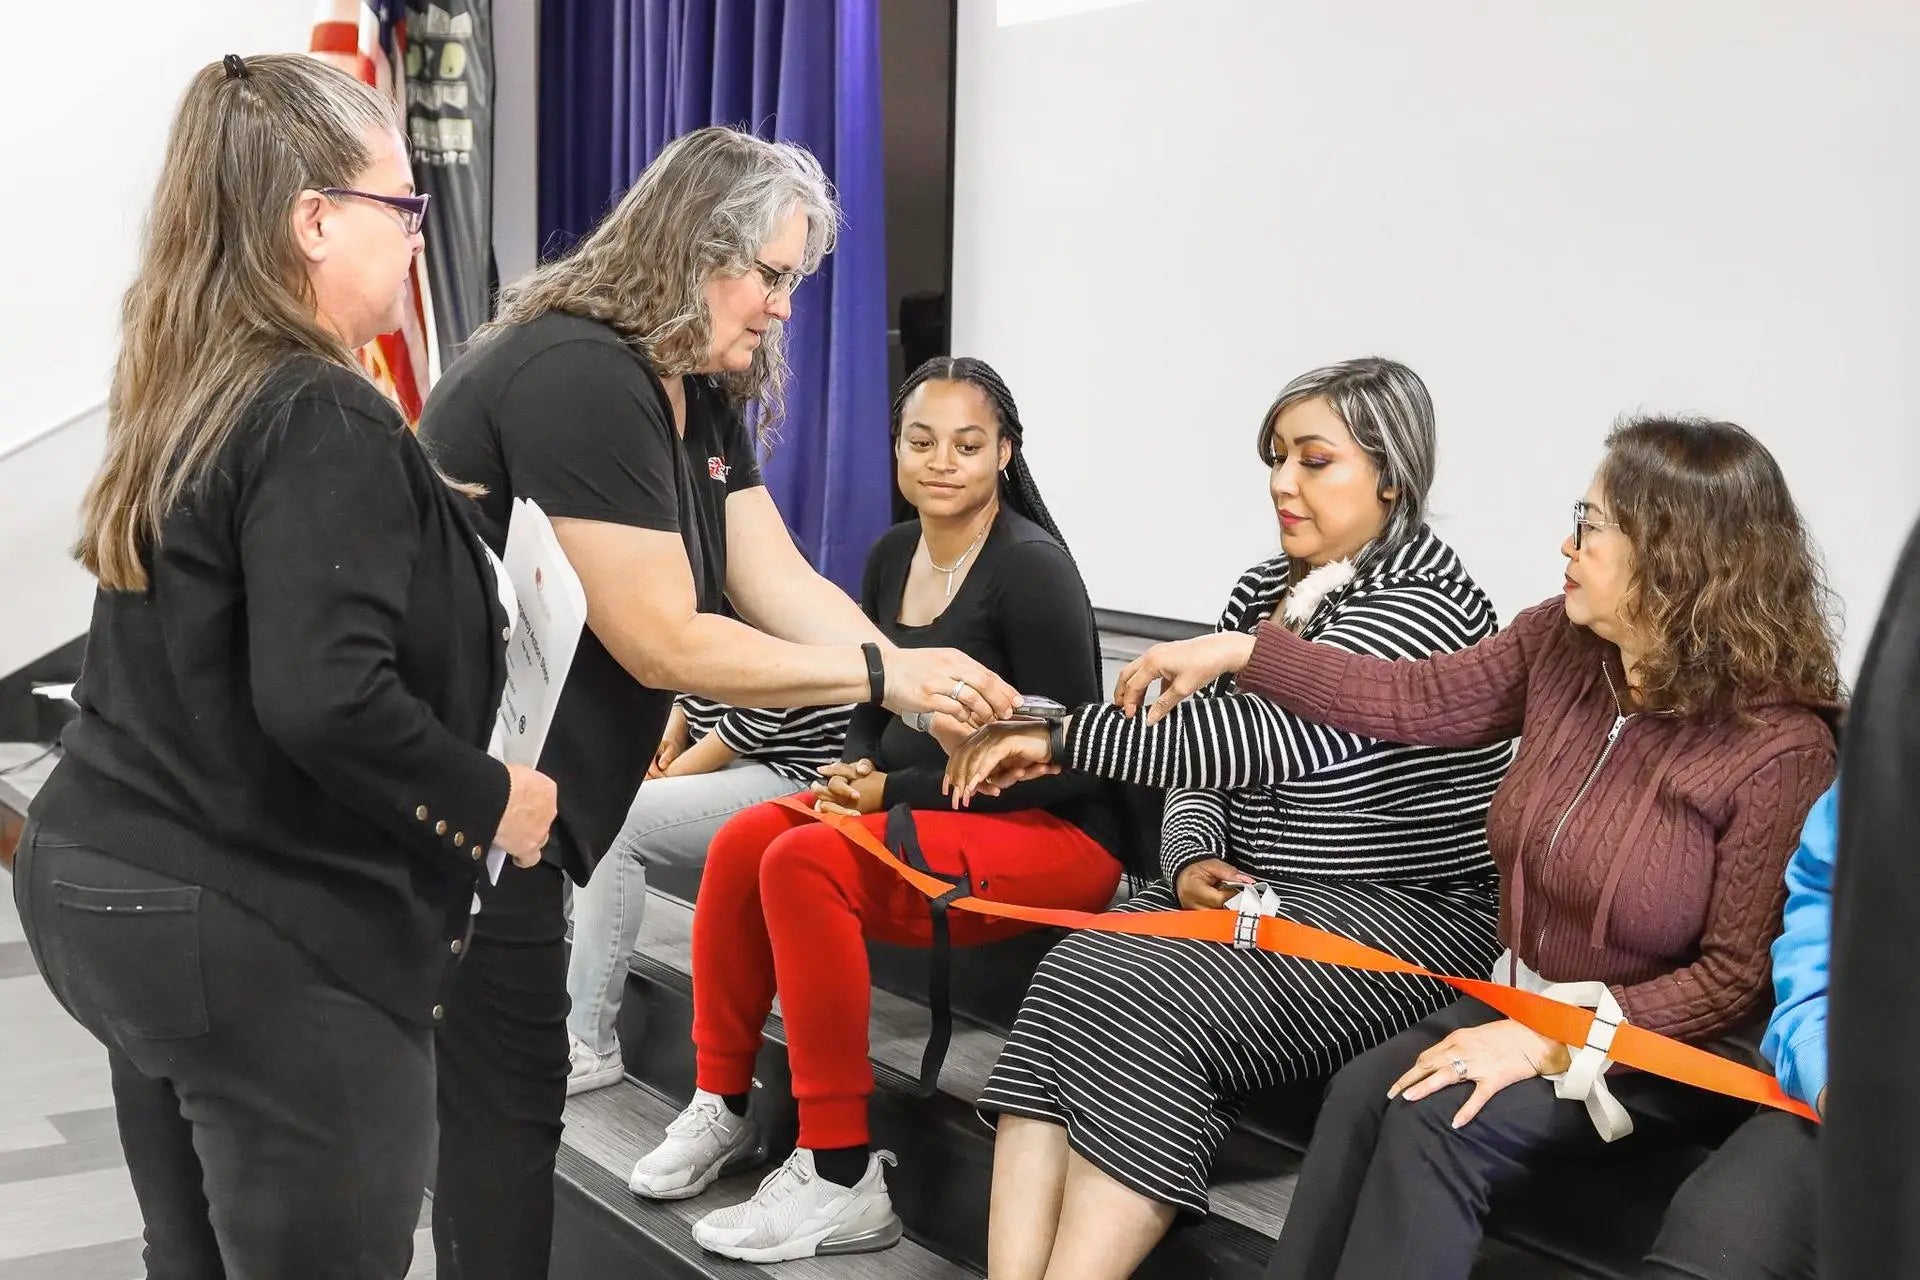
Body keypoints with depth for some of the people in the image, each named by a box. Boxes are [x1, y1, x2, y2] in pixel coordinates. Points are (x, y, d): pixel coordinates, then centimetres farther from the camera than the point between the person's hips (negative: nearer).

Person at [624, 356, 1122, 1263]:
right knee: (744, 841, -11)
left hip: (1054, 834, -8)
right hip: (928, 813, 8)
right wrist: (855, 772, -4)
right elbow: (876, 707, 20)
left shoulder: (1032, 569, -14)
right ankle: (722, 1107, 3)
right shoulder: (893, 556, 8)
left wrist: (896, 793, -16)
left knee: (804, 864, -26)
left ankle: (842, 1180, -21)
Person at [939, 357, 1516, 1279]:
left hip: (1397, 919, -7)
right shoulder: (1266, 588, 13)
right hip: (1248, 896, 7)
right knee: (1070, 980, -22)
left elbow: (1266, 736, -26)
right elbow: (1205, 758, 17)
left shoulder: (1429, 608, -13)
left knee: (1148, 1010, -30)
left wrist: (1056, 732, -27)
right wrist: (1192, 856, -6)